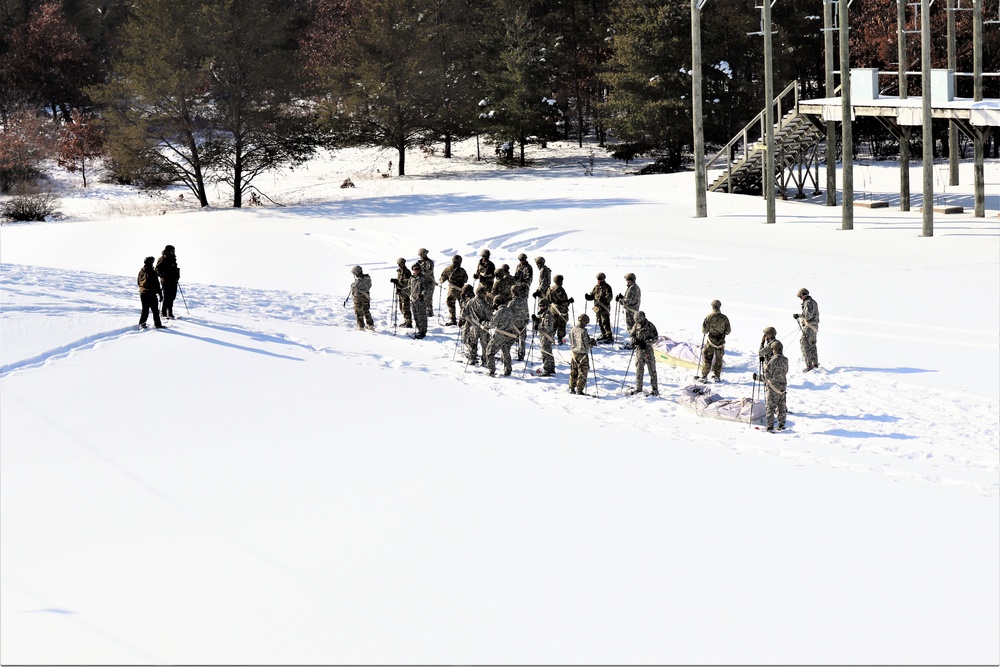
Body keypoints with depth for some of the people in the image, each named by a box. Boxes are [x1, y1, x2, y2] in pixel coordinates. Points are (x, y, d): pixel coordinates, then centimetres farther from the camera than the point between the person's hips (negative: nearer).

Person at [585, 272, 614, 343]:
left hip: (604, 308, -8)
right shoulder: (596, 287, 14)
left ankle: (610, 336, -6)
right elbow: (592, 295, 18)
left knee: (605, 322, -10)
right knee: (600, 323, 14)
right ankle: (603, 335, 25)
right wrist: (589, 297, -5)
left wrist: (604, 299, -37)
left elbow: (610, 296, -18)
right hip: (597, 307, 8)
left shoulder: (607, 287, -7)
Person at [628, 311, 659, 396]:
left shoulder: (650, 326, -8)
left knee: (652, 369, -1)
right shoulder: (636, 326, 4)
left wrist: (646, 342, -20)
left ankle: (655, 388, 4)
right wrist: (634, 340, -7)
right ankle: (638, 388, 14)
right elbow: (632, 334, 16)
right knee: (639, 369, 6)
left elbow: (655, 338, -8)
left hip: (648, 349, -4)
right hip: (639, 349, 4)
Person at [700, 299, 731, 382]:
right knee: (718, 359, 14)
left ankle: (704, 376, 4)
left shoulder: (709, 317, -11)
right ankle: (717, 376, 17)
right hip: (721, 342, 2)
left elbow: (704, 330, -9)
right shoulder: (724, 318, -7)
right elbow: (728, 331, -2)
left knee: (707, 359, 6)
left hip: (710, 341, -2)